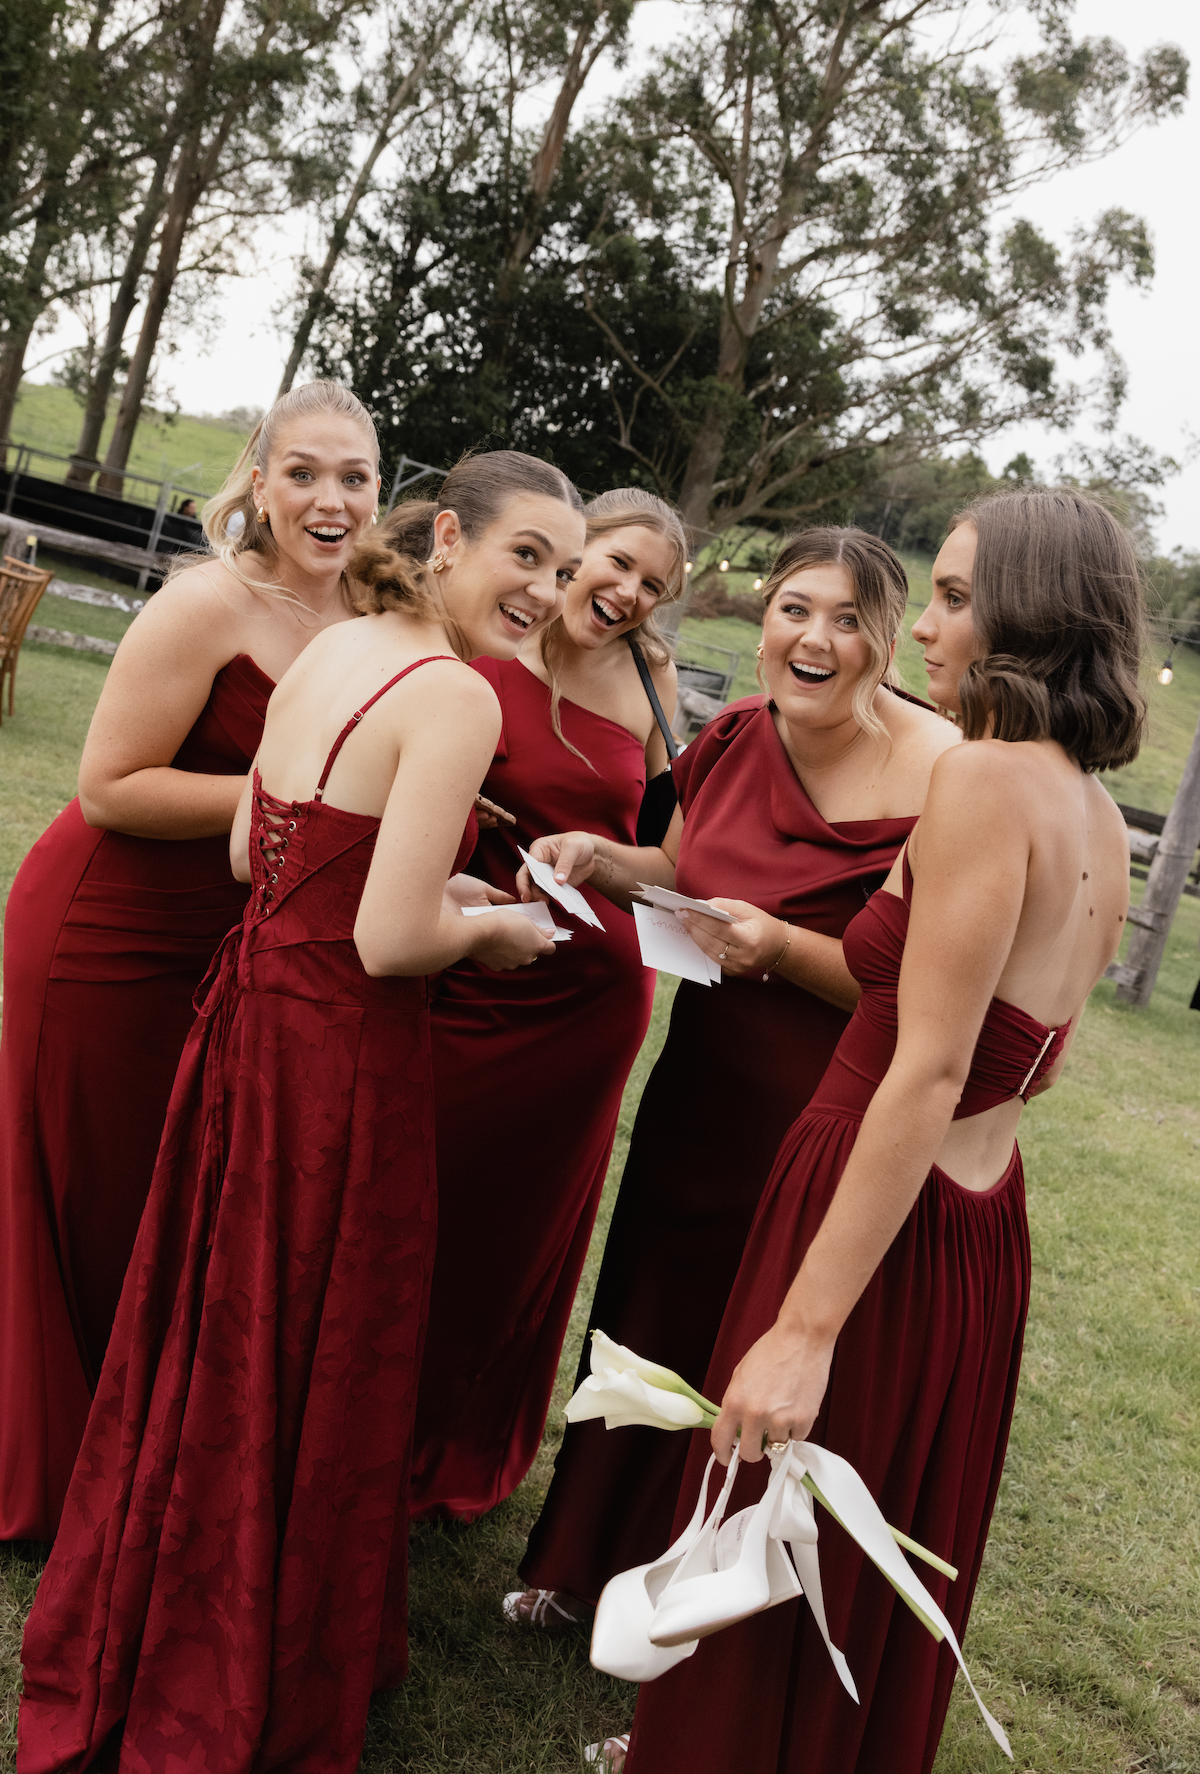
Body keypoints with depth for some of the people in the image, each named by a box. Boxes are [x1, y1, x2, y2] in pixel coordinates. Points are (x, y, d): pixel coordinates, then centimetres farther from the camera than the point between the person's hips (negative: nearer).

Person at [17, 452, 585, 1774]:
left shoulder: (329, 649, 7)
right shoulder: (456, 697, -19)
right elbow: (392, 943, -23)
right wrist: (493, 933, -4)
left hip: (250, 1007, 8)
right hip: (338, 1053, -8)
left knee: (210, 1332, 23)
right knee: (301, 1372, 10)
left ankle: (122, 1648, 45)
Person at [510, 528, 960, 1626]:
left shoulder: (936, 779, -21)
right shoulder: (735, 739, -1)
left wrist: (780, 945, -30)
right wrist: (606, 859, -3)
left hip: (816, 1125, -5)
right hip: (699, 1091, 6)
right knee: (645, 1317, 18)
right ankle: (584, 1564, 43)